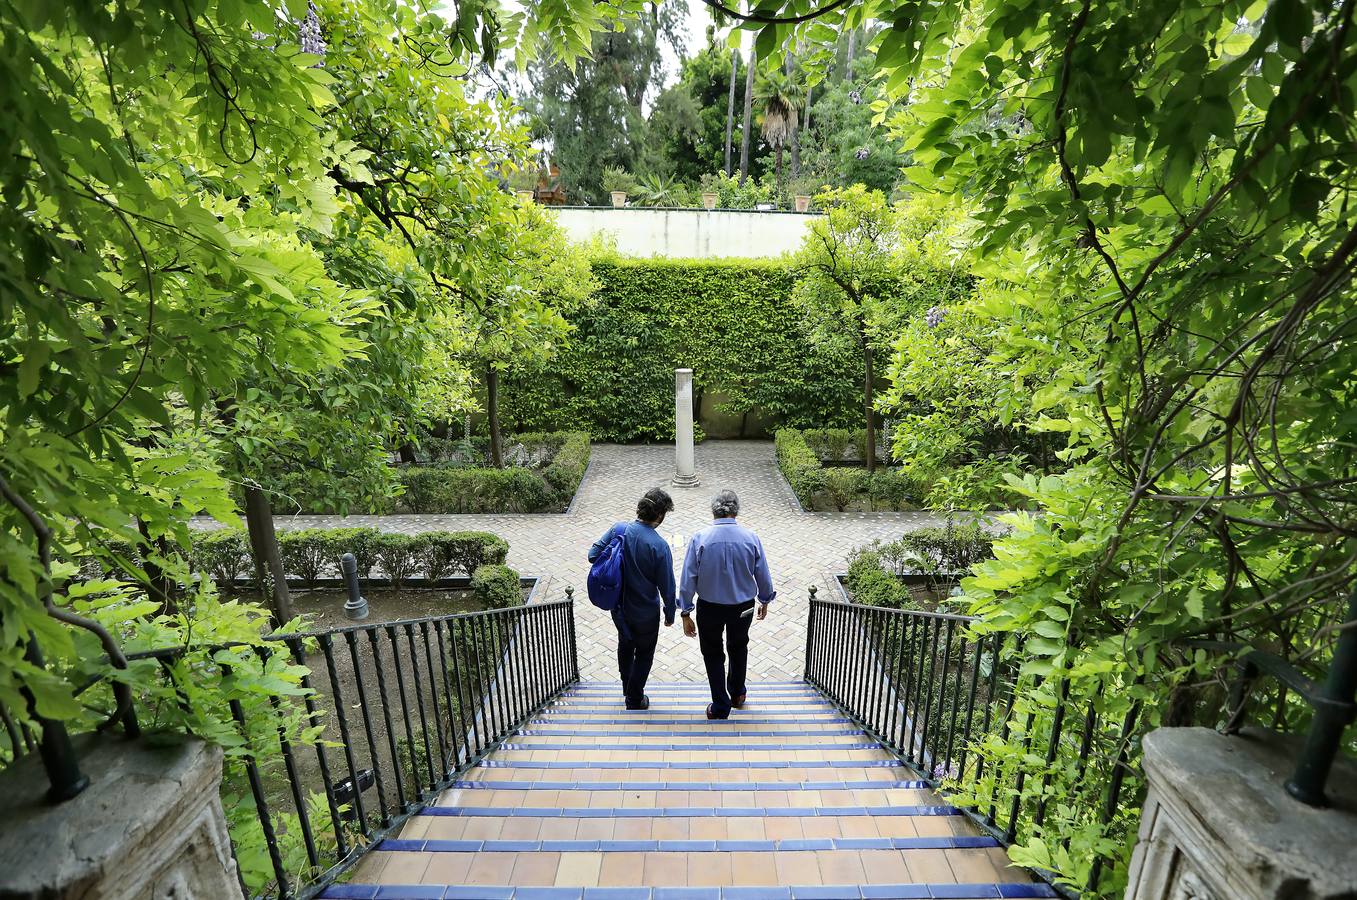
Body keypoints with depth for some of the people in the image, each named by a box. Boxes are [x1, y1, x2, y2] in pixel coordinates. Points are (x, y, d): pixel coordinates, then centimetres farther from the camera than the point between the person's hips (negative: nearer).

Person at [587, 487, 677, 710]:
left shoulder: (618, 529, -15)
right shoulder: (659, 545, -28)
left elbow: (593, 555, -6)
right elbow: (666, 586, -18)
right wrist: (670, 613, -2)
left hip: (618, 606, 5)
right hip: (645, 612, -5)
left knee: (625, 644, 28)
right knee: (644, 654, 20)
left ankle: (627, 687, 50)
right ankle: (635, 699, 36)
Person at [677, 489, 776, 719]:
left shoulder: (699, 538, -18)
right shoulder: (751, 538, -14)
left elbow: (688, 579, -14)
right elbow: (763, 576, -3)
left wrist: (686, 614, -3)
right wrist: (764, 601, 15)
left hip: (710, 608, -2)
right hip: (743, 608, 2)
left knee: (713, 654, 20)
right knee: (738, 647, 28)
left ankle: (720, 707, 28)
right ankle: (737, 694, 46)